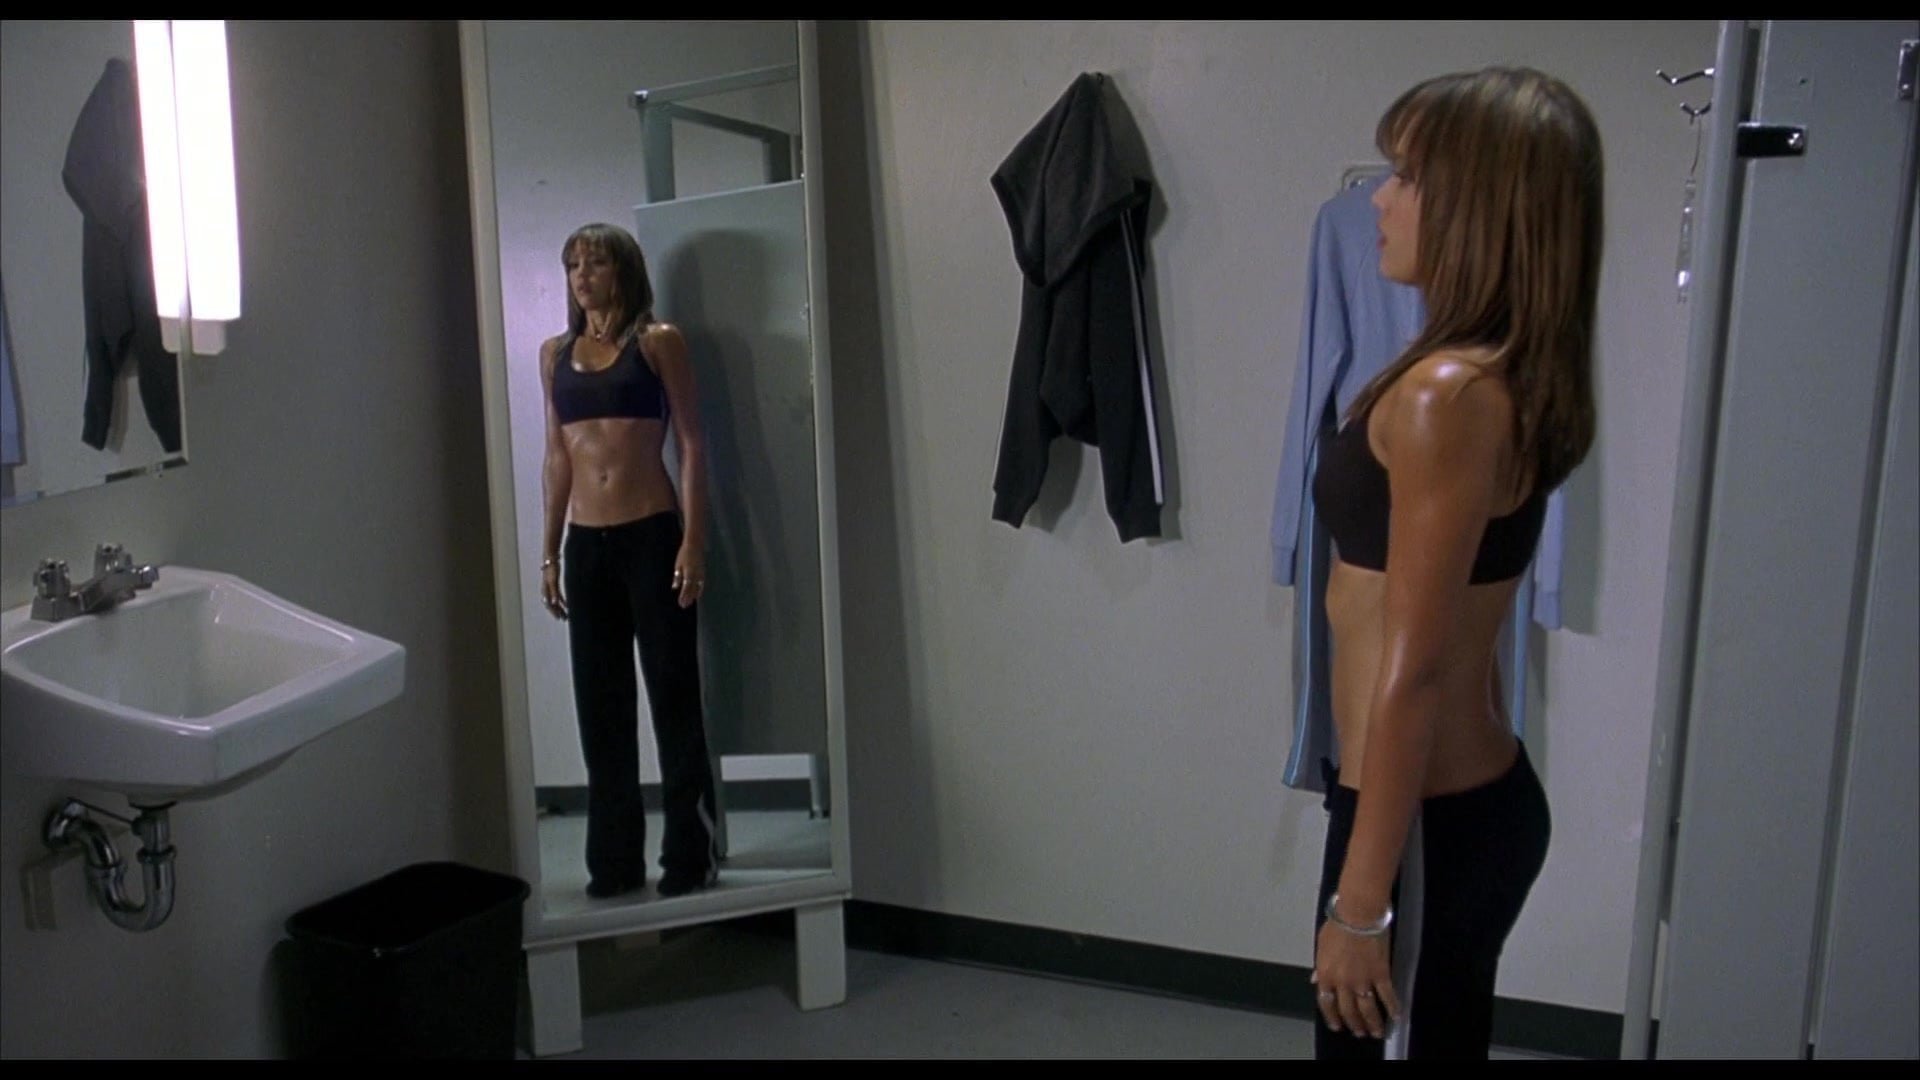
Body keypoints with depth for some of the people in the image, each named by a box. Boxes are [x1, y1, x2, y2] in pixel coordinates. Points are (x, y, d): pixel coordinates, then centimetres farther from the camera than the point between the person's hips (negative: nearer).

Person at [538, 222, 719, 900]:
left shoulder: (657, 342, 1)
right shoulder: (555, 354, 13)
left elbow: (691, 445, -4)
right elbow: (557, 457, 15)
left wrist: (694, 541, -12)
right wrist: (549, 552, 11)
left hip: (652, 536, -4)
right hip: (586, 545, 5)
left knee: (674, 695, 1)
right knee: (600, 703, 8)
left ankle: (690, 857, 11)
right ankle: (615, 861, 19)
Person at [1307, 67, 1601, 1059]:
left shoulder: (1448, 394, -23)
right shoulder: (1510, 377, 6)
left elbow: (1414, 668, -23)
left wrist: (1359, 902, -18)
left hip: (1428, 821, -9)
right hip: (1480, 801, 9)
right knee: (1441, 1040, 24)